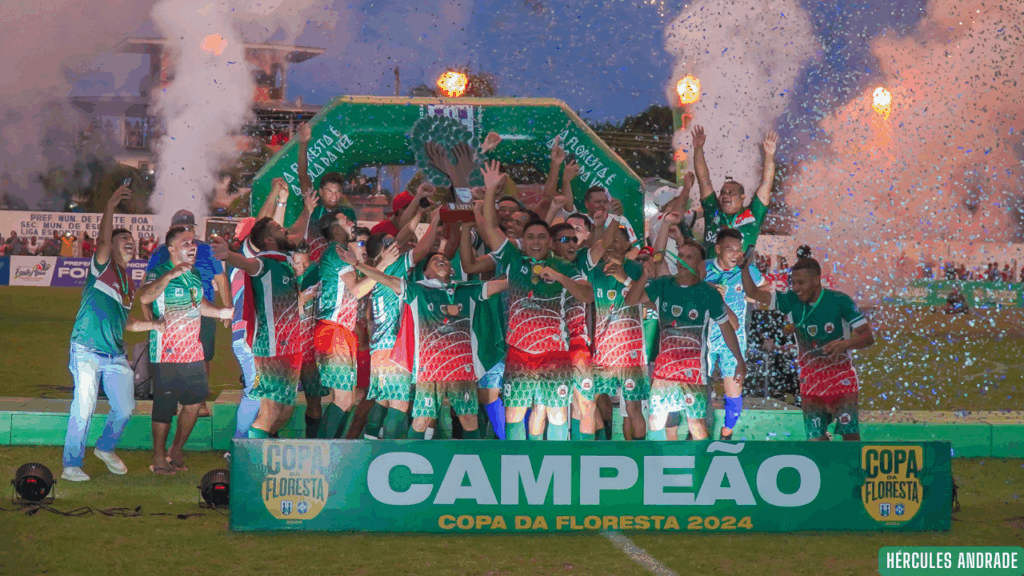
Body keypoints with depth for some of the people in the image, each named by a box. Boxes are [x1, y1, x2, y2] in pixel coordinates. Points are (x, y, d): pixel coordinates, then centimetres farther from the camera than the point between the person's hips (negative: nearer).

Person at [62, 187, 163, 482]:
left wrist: (153, 325, 14)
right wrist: (110, 207, -26)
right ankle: (72, 465, -3)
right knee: (84, 409, -11)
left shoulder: (129, 284, 18)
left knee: (125, 408, 8)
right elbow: (102, 241, -22)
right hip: (88, 352, -7)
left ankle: (106, 448, 33)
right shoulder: (102, 268, -2)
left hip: (116, 355, 7)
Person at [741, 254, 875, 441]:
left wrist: (845, 343, -31)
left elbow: (868, 336, -12)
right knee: (815, 438, -2)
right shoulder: (792, 302, -1)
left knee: (850, 435, -11)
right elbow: (753, 293, 2)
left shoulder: (840, 301, -11)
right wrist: (744, 268, -15)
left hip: (841, 378, -4)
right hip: (810, 381, 4)